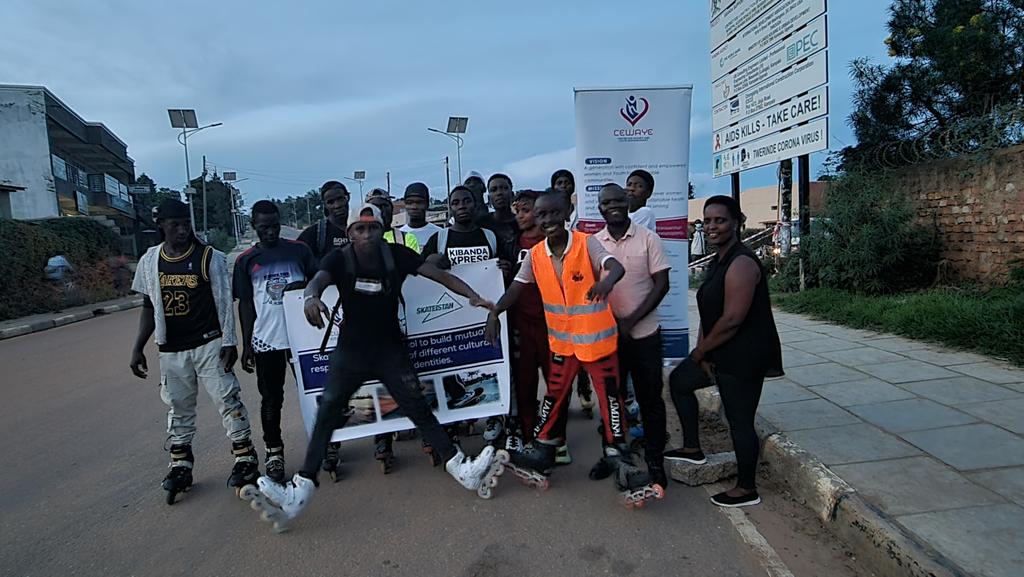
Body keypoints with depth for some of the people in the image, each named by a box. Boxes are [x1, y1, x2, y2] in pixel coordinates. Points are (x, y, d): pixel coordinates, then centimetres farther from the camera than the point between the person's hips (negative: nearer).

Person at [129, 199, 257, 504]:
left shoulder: (210, 257, -6)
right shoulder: (150, 261, 5)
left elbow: (224, 301, -5)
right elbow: (149, 308, 12)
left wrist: (228, 341, -11)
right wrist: (138, 348, 9)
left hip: (209, 344, -3)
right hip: (171, 350, 4)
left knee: (228, 400, -3)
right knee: (178, 408, 12)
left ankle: (245, 459, 7)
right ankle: (180, 466, 24)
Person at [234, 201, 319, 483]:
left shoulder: (299, 250, 3)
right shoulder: (246, 261, 5)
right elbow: (245, 305, 7)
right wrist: (246, 344, 4)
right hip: (266, 340, 0)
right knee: (271, 398, 8)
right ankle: (274, 452, 21)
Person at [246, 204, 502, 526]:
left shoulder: (397, 255, -7)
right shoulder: (339, 260, -8)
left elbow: (440, 275, -10)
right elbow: (318, 280, -28)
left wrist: (473, 296, -24)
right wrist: (311, 297, -52)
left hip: (391, 349, 0)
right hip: (350, 351, 0)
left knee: (420, 410, -2)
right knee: (327, 415, -4)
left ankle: (461, 469, 7)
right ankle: (299, 492, 0)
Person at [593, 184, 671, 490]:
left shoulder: (648, 238, -5)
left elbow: (661, 284, -7)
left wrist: (631, 320, -14)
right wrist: (612, 322, -8)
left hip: (644, 334, -2)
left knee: (650, 399, 6)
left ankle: (655, 460, 20)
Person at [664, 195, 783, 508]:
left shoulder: (741, 263, -22)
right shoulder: (719, 261, 10)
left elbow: (732, 319, -26)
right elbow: (709, 310, 11)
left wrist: (700, 351, -13)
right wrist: (702, 351, 1)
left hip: (744, 356, -11)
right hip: (720, 351, 11)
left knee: (740, 421, 1)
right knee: (679, 380, 21)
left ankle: (747, 489, 20)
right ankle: (692, 448, 33)